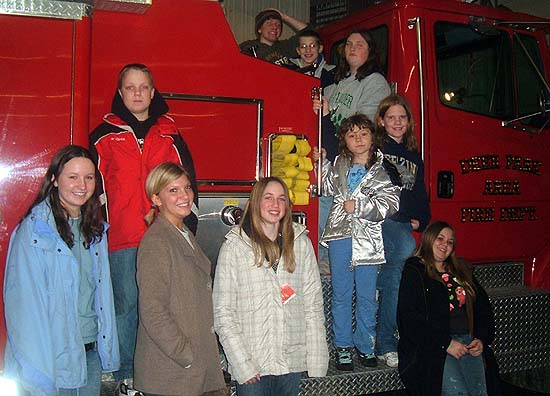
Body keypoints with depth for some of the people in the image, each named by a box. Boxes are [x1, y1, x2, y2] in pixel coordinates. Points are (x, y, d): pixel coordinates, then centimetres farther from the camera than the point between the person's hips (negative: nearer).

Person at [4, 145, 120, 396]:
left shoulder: (96, 229, 8)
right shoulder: (34, 230, -12)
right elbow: (24, 302, -14)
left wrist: (107, 348, 6)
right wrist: (37, 368, -17)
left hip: (91, 352, 6)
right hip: (52, 355, -6)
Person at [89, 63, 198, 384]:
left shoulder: (169, 134, 11)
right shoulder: (105, 135, 7)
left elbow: (188, 181, 13)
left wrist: (188, 225, 8)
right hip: (122, 238, -1)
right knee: (126, 304, 4)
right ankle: (125, 376, 17)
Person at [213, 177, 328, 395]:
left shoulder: (301, 243, 2)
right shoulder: (235, 246, -6)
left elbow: (313, 304, 4)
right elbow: (223, 313, -6)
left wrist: (316, 357, -1)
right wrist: (242, 364, -11)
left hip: (292, 361, 3)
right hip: (252, 365, -2)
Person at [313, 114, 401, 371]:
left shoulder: (383, 169, -1)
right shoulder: (339, 165, 10)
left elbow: (390, 203, -10)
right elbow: (329, 189, 26)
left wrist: (359, 206, -14)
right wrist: (323, 163, 14)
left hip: (368, 238, -2)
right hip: (340, 234, 3)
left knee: (367, 296, 5)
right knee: (341, 294, 7)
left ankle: (365, 345, 20)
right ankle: (343, 347, 16)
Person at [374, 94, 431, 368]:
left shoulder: (414, 157, 23)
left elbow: (420, 195, 27)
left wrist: (421, 221, 11)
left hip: (403, 223, 5)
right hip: (378, 219, -5)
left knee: (395, 271, -11)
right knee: (406, 250, -31)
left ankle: (384, 343, -3)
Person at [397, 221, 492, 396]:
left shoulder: (462, 272, 23)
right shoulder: (414, 272, 2)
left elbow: (483, 308, 22)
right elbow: (411, 320, -8)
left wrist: (480, 339, 4)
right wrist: (445, 343, -13)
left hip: (468, 342, 5)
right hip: (433, 346, -5)